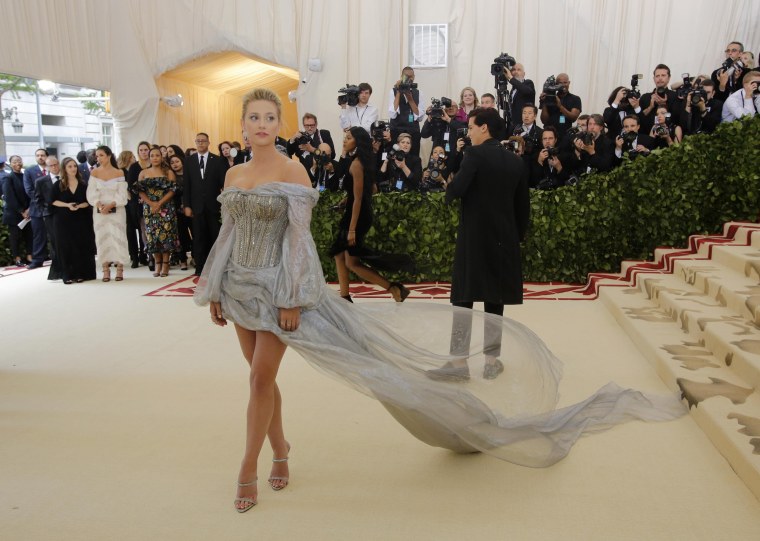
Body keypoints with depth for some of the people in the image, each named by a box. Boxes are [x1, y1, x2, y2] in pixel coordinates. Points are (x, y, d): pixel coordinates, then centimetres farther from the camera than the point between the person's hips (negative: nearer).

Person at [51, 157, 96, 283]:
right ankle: (68, 275, 4)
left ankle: (80, 274, 9)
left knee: (81, 247, 1)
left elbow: (88, 201, 4)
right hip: (63, 220, -1)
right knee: (65, 247, -1)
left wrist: (79, 206, -15)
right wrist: (67, 205, -14)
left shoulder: (83, 184, 6)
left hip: (81, 220, 1)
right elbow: (53, 201, 0)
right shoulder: (58, 185, 2)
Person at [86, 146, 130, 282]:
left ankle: (119, 269, 4)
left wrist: (110, 205, -16)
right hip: (99, 211, 2)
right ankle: (106, 269, 6)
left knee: (117, 237, -2)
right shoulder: (94, 172, 6)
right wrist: (99, 205, -16)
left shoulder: (119, 173, 1)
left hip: (116, 210, -2)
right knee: (102, 238, 1)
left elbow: (122, 194, -4)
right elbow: (91, 193, -1)